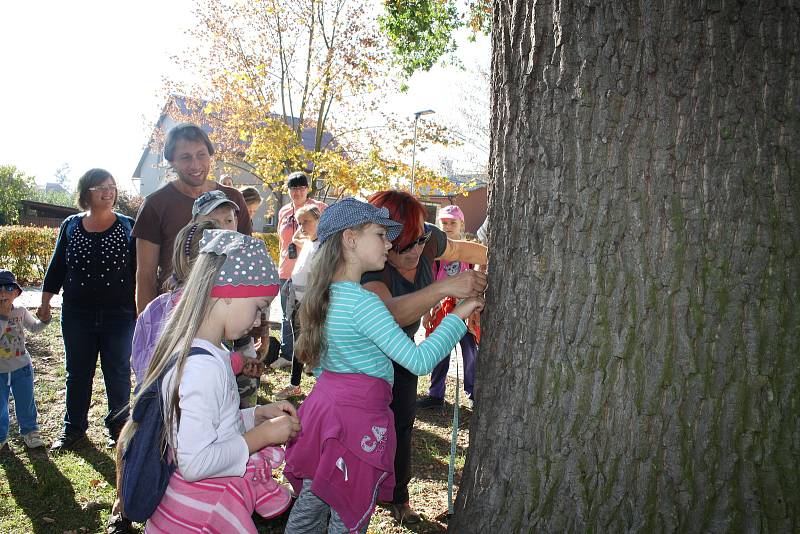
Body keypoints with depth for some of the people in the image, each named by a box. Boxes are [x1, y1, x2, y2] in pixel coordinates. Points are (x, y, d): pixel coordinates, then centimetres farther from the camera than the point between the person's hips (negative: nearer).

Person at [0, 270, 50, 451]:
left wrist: (44, 320, -2)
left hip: (21, 368, 2)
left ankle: (29, 432, 33)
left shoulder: (21, 312, -3)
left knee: (25, 404, 14)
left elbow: (34, 328, 16)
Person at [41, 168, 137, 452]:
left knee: (118, 373, 8)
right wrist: (45, 301, 10)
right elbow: (57, 266, 11)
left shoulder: (128, 226, -2)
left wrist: (140, 308, -5)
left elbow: (139, 269, -1)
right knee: (77, 373, 12)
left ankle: (118, 427, 23)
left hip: (119, 314, -2)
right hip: (77, 314, 2)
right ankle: (73, 427, 28)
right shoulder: (70, 226, 5)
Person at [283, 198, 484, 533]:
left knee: (308, 507, 21)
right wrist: (457, 316, -14)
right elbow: (419, 361, -23)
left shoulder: (328, 293, 4)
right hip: (357, 417, -9)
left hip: (323, 402, 9)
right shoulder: (362, 302, -23)